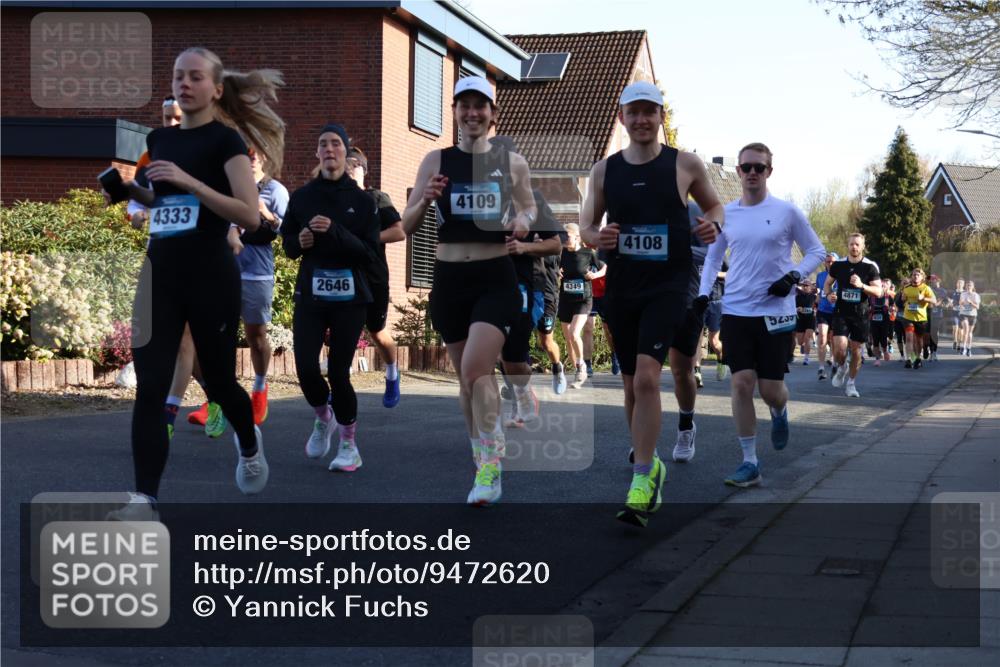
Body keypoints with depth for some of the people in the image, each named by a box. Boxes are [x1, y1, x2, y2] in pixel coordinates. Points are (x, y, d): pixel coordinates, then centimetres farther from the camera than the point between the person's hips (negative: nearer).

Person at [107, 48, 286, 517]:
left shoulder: (225, 140, -8)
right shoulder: (158, 138, 10)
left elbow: (251, 217, -19)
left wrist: (190, 181, -25)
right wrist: (131, 189, 6)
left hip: (211, 277, -5)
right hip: (160, 274, 5)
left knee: (217, 380, 11)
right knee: (149, 388, -5)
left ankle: (249, 446, 42)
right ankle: (144, 496, -5)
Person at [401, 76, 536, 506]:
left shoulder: (511, 162, 3)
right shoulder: (436, 161, 4)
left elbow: (529, 206, 18)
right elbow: (406, 226, 5)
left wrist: (524, 221, -6)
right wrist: (425, 199, -17)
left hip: (496, 277, -3)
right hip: (449, 277, 3)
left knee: (475, 370, -17)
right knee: (467, 376, 12)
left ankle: (489, 469, -10)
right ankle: (482, 457, 29)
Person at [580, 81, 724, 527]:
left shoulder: (686, 164, 0)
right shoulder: (604, 170, 6)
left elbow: (713, 204, 15)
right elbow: (585, 226, 11)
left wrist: (712, 224, -8)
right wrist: (597, 237, -12)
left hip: (667, 285, -4)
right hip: (620, 287, 4)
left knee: (647, 377, -20)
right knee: (632, 384, 13)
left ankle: (642, 481, -17)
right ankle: (649, 464, 34)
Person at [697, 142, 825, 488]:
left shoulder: (787, 212, -3)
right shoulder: (726, 214, 6)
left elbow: (816, 251, 5)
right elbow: (713, 256, 19)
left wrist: (793, 276, -12)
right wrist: (704, 292, 5)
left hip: (776, 311, -2)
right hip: (735, 310, 2)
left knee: (770, 388, -2)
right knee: (741, 383, -6)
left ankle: (779, 413, 37)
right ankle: (749, 463, 2)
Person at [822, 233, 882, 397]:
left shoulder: (870, 266, -4)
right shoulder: (838, 264, 2)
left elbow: (878, 292, -6)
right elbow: (828, 283, 16)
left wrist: (862, 285, -23)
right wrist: (829, 294, -6)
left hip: (860, 314, 0)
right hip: (841, 312, 0)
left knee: (856, 349, 5)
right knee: (840, 347, -15)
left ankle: (851, 383, 21)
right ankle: (840, 368, 18)